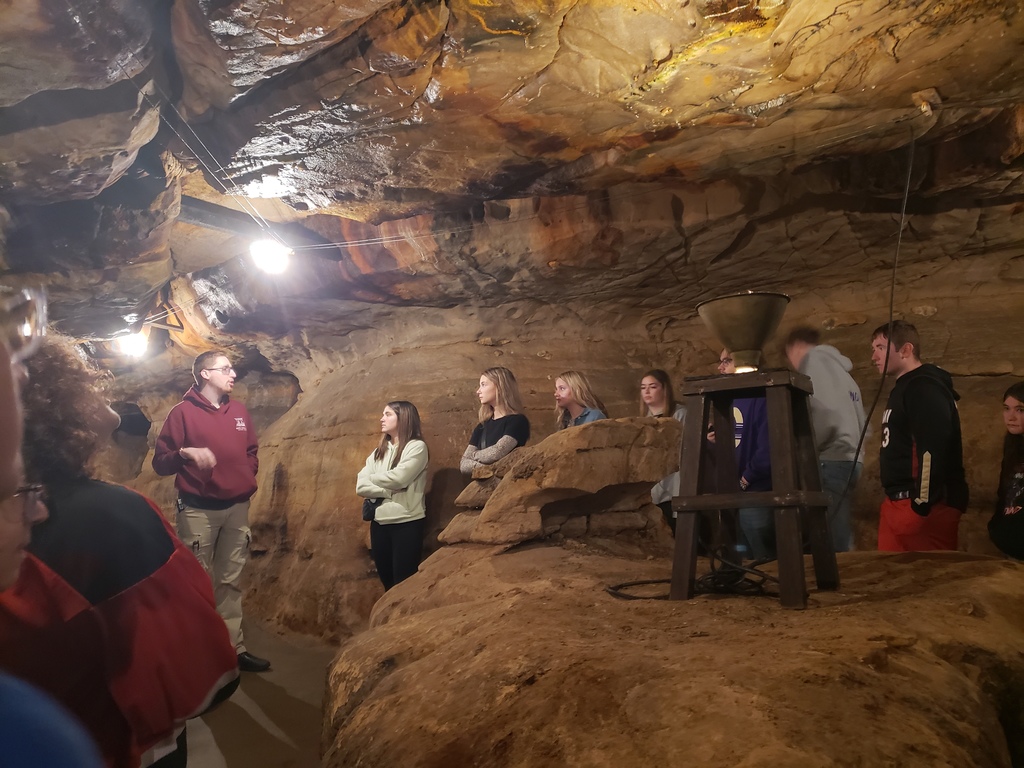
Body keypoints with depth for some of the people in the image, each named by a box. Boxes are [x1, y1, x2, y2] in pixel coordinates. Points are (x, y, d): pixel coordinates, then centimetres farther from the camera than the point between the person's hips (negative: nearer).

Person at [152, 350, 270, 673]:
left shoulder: (239, 411, 10)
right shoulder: (183, 412, -5)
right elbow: (160, 461, -7)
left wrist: (249, 478, 8)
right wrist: (186, 453, -25)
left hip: (237, 508, 5)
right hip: (198, 510, -5)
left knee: (231, 582, 9)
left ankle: (234, 648, 16)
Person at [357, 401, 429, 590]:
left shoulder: (417, 447, -5)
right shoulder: (379, 451, 13)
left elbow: (397, 479, -19)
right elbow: (361, 486, 1)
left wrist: (372, 477, 0)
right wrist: (390, 491, -14)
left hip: (407, 522, -6)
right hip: (379, 522, 6)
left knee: (403, 583, -2)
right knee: (387, 582, 13)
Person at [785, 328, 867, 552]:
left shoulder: (815, 359, -2)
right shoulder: (839, 368, 26)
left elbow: (826, 413, -15)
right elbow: (861, 422, 22)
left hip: (831, 460, -9)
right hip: (848, 458, 9)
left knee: (832, 541, -10)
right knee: (839, 538, 10)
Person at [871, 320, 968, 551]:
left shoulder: (924, 388, -11)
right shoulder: (905, 388, 20)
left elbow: (931, 450, -22)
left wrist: (922, 503, -23)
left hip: (924, 506, -10)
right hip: (899, 504, 10)